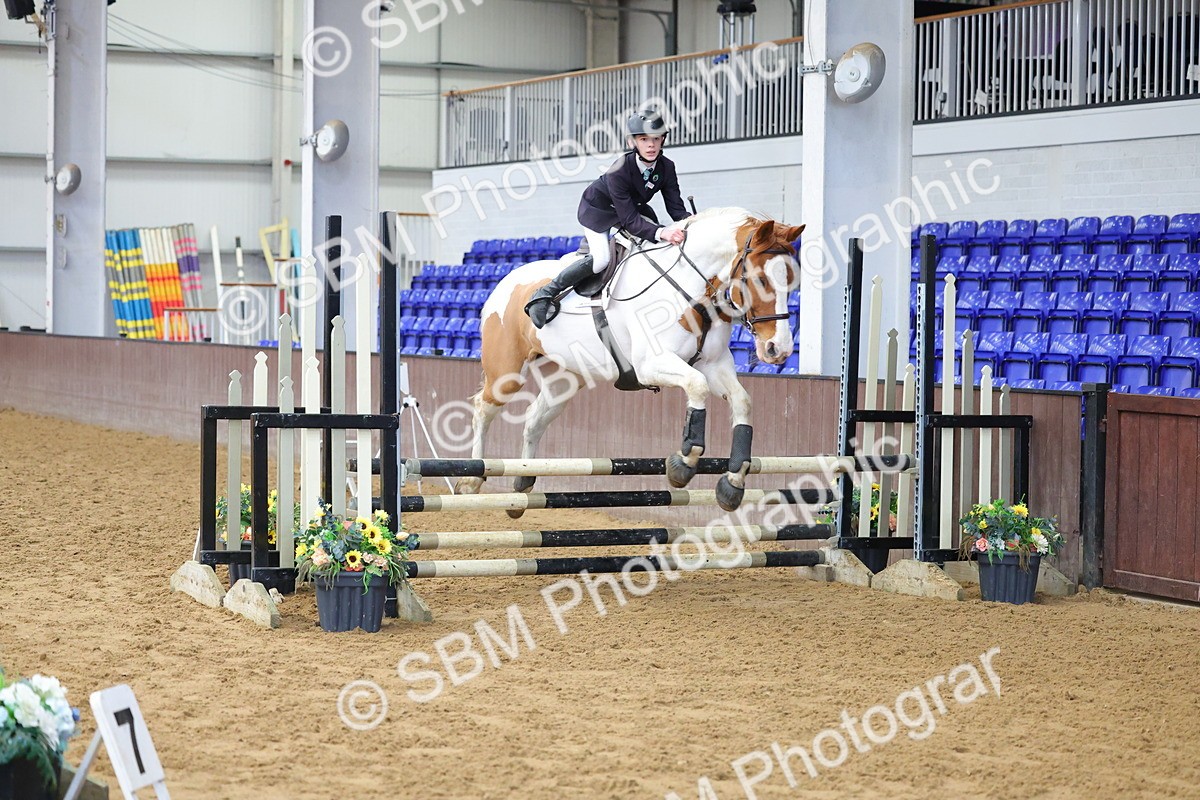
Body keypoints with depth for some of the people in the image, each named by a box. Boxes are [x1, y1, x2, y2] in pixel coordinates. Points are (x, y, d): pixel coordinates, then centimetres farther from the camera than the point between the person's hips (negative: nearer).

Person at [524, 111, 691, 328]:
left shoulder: (666, 167, -21)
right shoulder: (619, 172, -38)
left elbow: (677, 208, -20)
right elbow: (630, 221, -41)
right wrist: (660, 232, -57)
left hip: (635, 206, 7)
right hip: (598, 208, -7)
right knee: (601, 259, -26)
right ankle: (545, 294, -17)